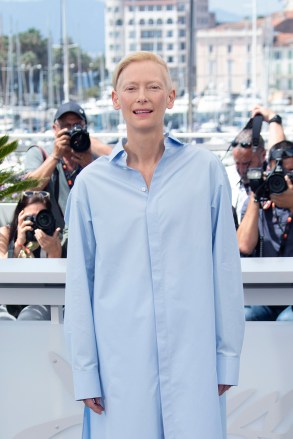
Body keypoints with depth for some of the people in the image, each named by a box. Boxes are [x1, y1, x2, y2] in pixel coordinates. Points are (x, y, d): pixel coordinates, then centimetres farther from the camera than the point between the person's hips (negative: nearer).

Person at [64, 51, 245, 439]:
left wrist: (229, 354, 3)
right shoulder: (91, 182, 2)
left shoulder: (206, 170, 2)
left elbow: (226, 267, 4)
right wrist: (85, 372, 1)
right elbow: (79, 282, 4)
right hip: (120, 361, 0)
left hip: (193, 356, 0)